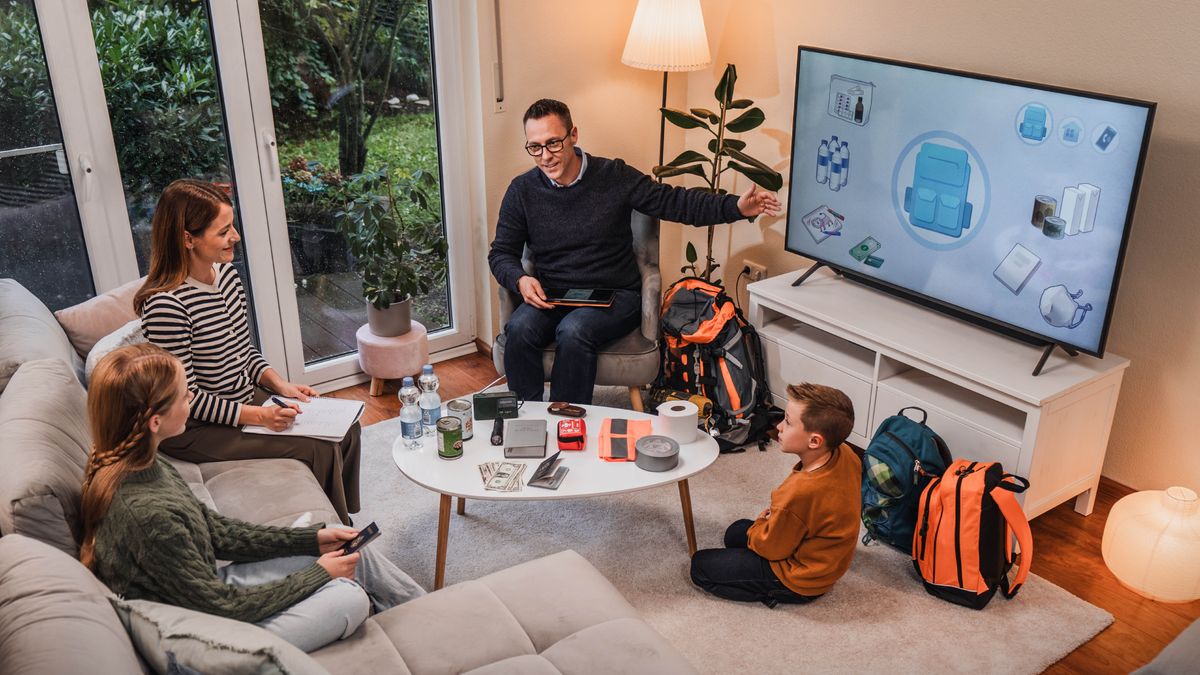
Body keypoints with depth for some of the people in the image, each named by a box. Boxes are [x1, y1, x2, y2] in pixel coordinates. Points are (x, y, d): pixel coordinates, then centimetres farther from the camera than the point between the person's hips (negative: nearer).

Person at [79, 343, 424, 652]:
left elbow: (215, 529, 4)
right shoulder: (145, 513, -34)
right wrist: (317, 574, -12)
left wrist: (312, 538, 2)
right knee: (350, 597, -11)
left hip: (206, 587, 9)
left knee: (355, 553, 8)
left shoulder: (139, 465, -7)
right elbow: (223, 607, -24)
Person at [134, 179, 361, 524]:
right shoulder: (165, 305, -26)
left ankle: (345, 527, 18)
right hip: (197, 430, -8)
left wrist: (279, 383, -3)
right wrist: (258, 416, -23)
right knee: (320, 451, -17)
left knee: (346, 430, 1)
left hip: (246, 399, 9)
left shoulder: (226, 272, 0)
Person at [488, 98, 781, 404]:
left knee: (573, 331, -33)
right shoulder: (522, 190, 3)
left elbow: (674, 202, -1)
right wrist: (520, 280, -16)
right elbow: (501, 253, 7)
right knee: (519, 328, -29)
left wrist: (736, 207, -13)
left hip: (614, 296, -2)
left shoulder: (614, 176, -2)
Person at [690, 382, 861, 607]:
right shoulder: (846, 454, -16)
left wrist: (758, 526, 1)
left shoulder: (798, 494, -39)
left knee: (700, 565, 1)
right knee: (735, 532, 27)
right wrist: (776, 517, 4)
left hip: (802, 580, -9)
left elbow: (770, 547, -19)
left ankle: (773, 594, -1)